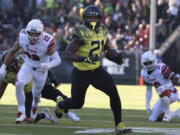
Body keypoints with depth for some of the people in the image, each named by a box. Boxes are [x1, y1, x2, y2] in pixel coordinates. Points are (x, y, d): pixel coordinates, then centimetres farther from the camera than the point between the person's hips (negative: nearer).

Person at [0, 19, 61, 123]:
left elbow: (57, 59, -27)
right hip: (28, 66, 2)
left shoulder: (47, 41, -31)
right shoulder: (22, 36, -21)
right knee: (19, 84, -25)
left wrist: (48, 65, -49)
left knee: (36, 94, 15)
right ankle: (22, 113, -14)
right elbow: (13, 51, -4)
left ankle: (34, 107, 53)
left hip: (41, 70, -1)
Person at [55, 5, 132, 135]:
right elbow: (68, 54, -28)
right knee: (77, 103, 9)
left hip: (97, 70, 5)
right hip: (81, 73, -5)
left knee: (113, 92, -15)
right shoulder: (81, 33, -22)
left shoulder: (102, 31, -1)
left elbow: (107, 49, 14)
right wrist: (84, 59, -41)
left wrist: (116, 56, -7)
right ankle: (60, 106, 45)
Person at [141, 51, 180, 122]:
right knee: (152, 119, 1)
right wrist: (147, 104, 4)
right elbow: (148, 90, 10)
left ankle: (167, 113, -20)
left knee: (163, 91, -41)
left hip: (172, 94, -8)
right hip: (163, 97, 8)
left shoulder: (161, 68, -23)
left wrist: (166, 86, -35)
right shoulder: (144, 73, -1)